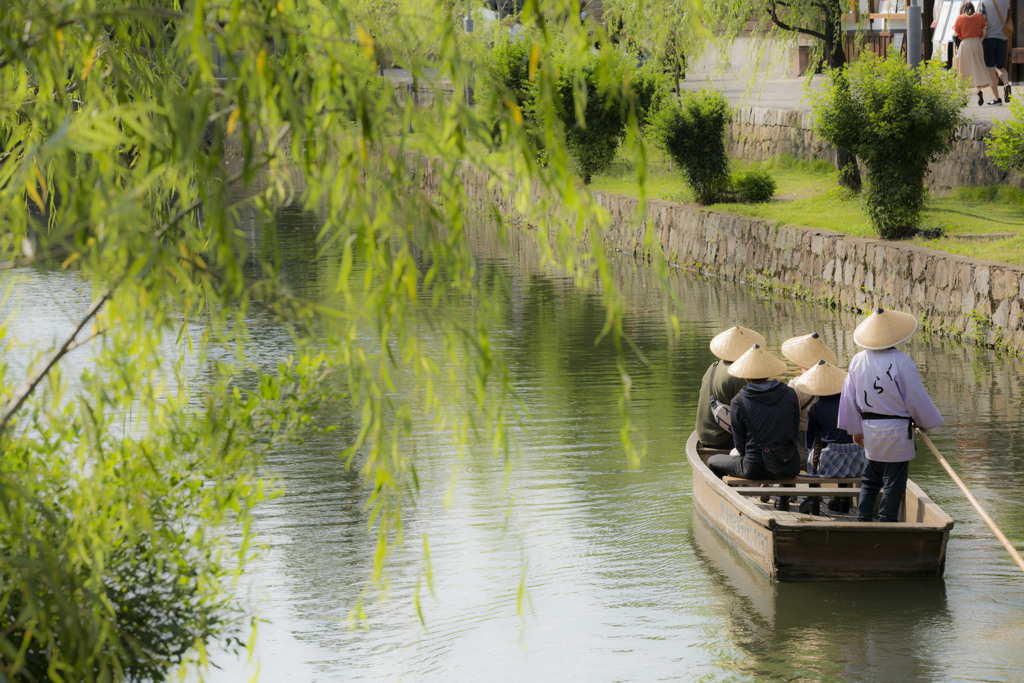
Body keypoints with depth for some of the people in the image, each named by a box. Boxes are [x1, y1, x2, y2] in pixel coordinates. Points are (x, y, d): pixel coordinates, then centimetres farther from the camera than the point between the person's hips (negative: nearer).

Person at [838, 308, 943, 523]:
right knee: (894, 483, 3)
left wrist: (855, 429, 17)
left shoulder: (858, 361, 0)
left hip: (870, 431, 6)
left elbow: (849, 397, 7)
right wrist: (924, 422, 6)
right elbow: (916, 399, -12)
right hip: (897, 432, -5)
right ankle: (886, 523, 5)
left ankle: (863, 521, 16)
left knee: (870, 481, 17)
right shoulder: (901, 362, -17)